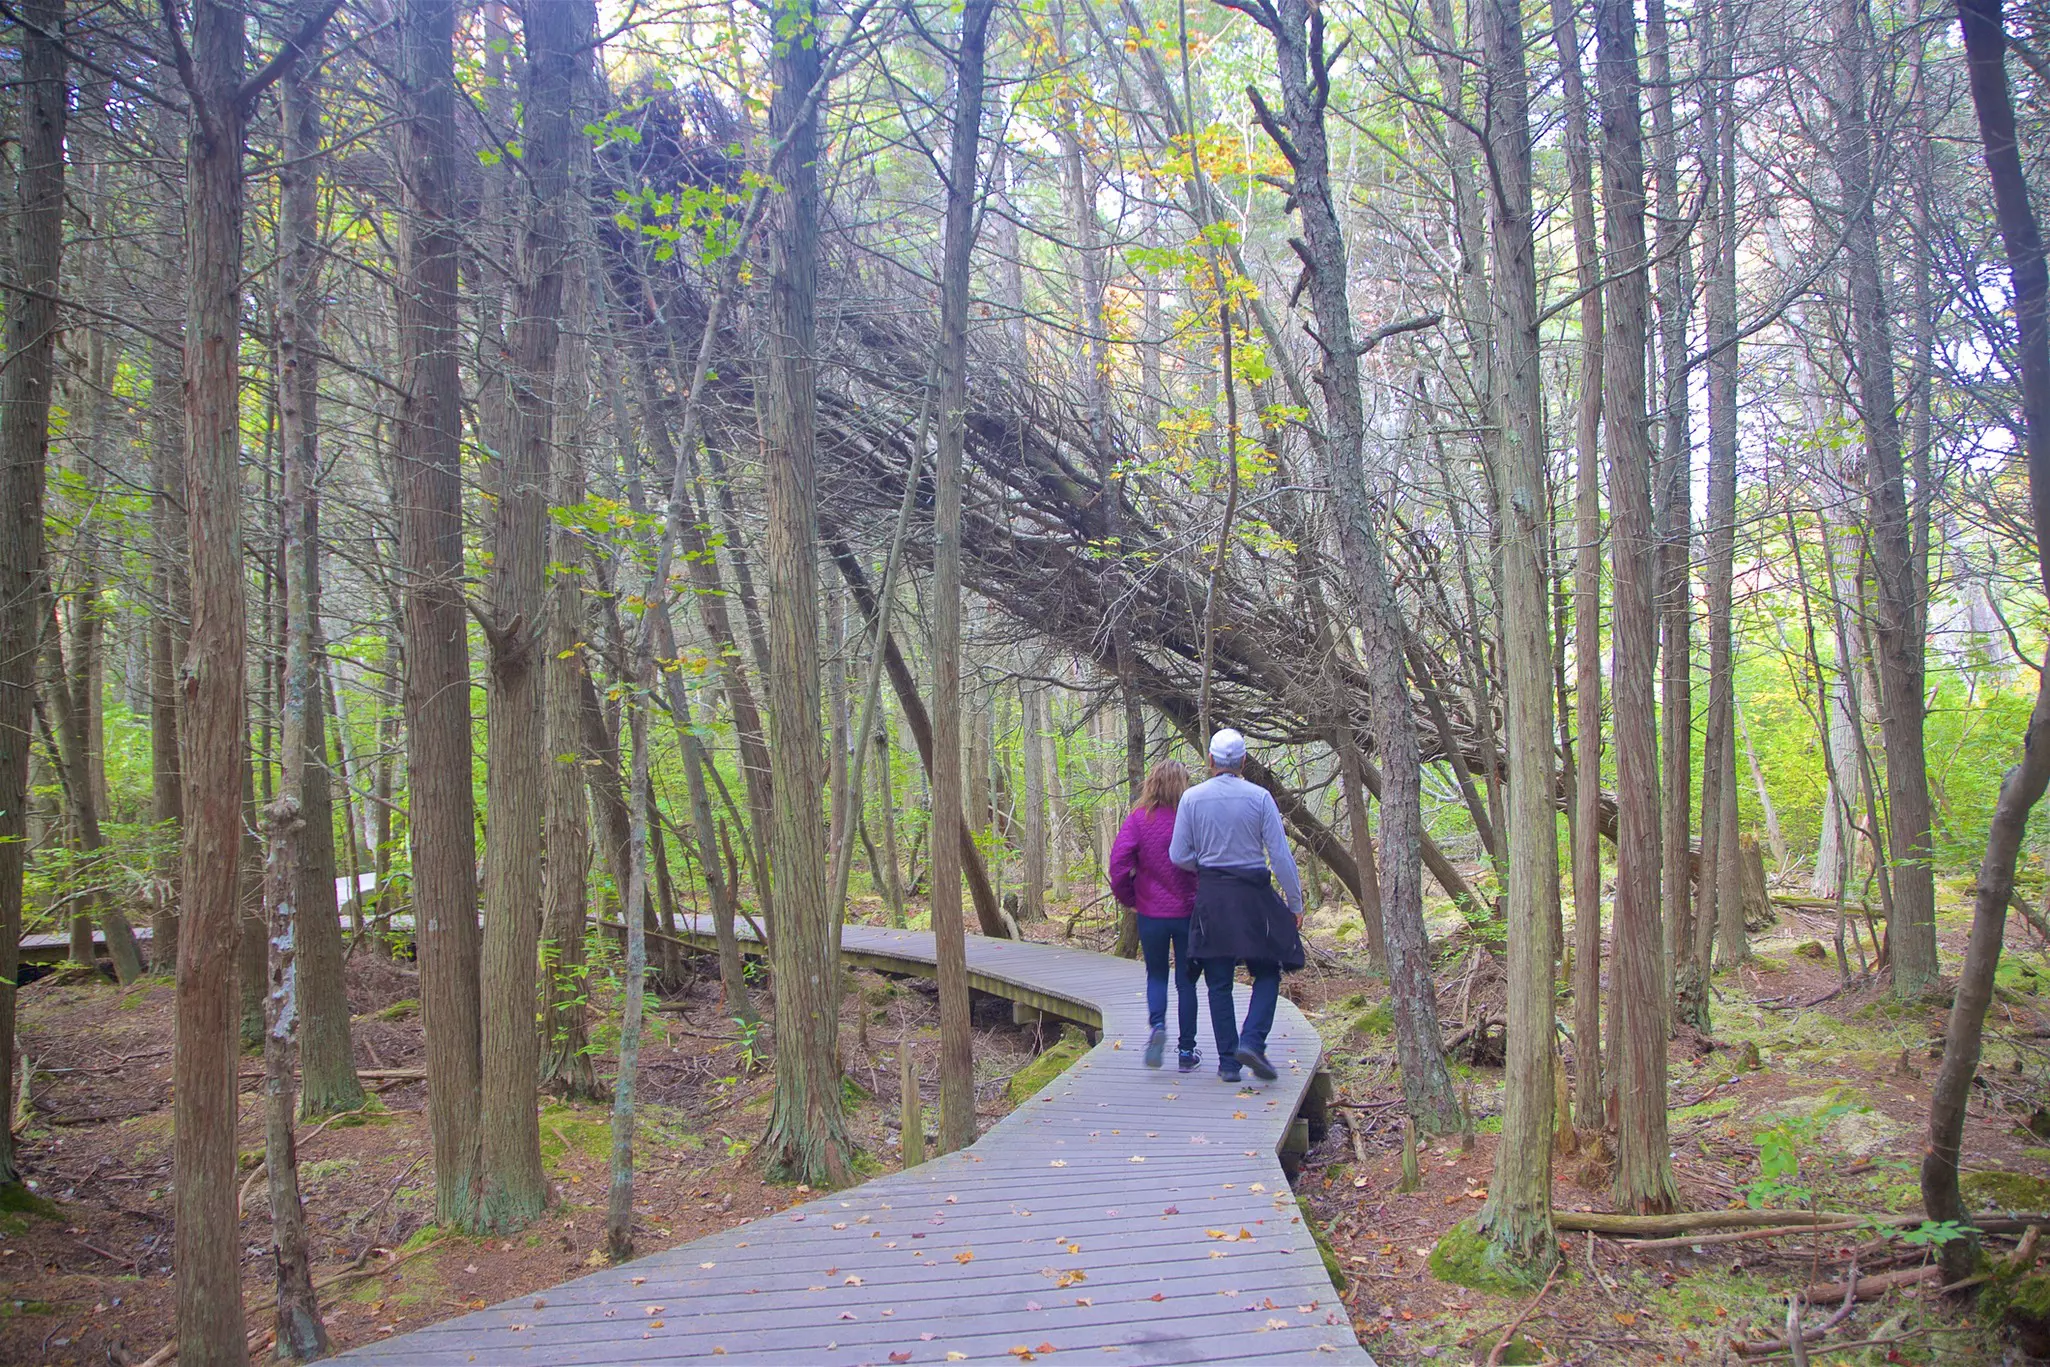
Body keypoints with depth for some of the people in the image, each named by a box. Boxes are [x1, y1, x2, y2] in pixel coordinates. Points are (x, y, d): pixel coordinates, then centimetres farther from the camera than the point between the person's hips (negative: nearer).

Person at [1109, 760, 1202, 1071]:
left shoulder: (1139, 819, -5)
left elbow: (1118, 860, -14)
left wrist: (1127, 897, 0)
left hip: (1151, 914, 0)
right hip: (1189, 913, 0)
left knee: (1156, 975, 18)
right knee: (1186, 981, 12)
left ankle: (1157, 1025, -8)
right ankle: (1187, 1050, 15)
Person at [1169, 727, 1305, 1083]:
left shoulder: (1191, 798, -2)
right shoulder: (1259, 797, -6)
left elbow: (1179, 856, 0)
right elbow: (1281, 856, -6)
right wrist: (1295, 903, 2)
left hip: (1211, 897, 2)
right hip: (1254, 894, -1)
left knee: (1219, 983, 9)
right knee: (1267, 974, 12)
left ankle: (1227, 1061, 10)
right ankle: (1251, 1041, -7)